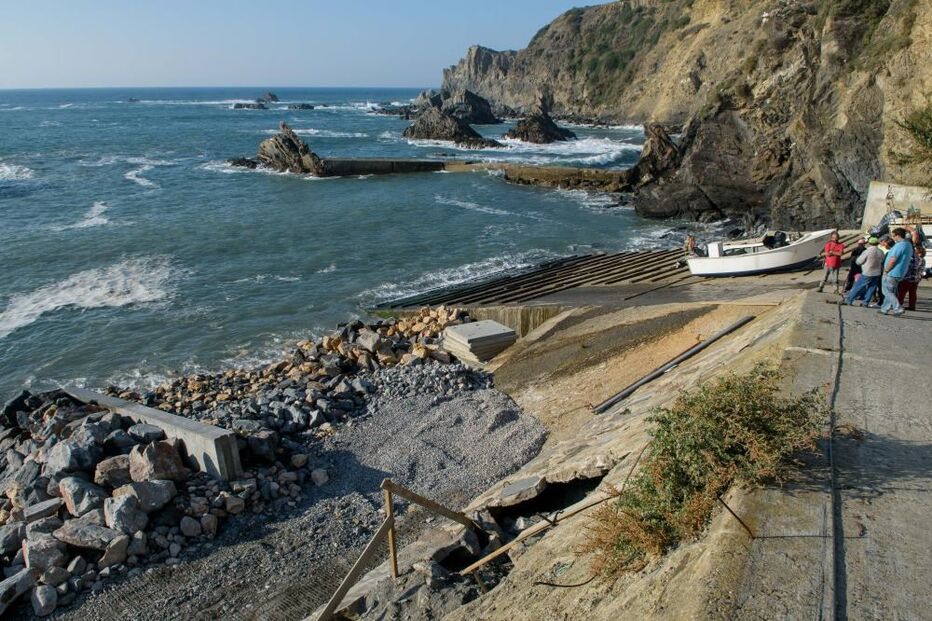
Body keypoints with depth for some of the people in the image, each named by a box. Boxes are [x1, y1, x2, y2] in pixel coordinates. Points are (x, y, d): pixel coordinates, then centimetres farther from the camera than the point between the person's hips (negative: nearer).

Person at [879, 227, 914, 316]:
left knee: (887, 292, -2)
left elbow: (893, 260, -25)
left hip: (891, 273, -10)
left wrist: (886, 271, -13)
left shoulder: (899, 245, -20)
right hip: (899, 274, 10)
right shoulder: (909, 245, 13)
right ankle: (885, 308, 21)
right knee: (891, 292, 16)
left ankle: (898, 308, -8)